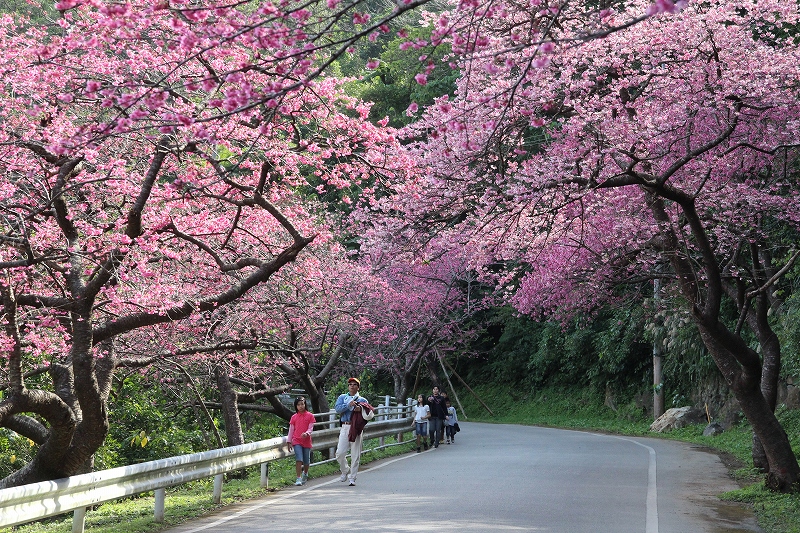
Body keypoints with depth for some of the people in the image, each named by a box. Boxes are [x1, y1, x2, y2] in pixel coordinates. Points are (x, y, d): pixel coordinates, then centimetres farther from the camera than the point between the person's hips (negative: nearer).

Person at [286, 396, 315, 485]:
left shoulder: (310, 416, 1)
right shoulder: (294, 417, 5)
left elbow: (311, 428, -3)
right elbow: (291, 430, 9)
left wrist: (306, 433, -24)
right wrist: (289, 442, 5)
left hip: (306, 441, 0)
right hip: (296, 441, 0)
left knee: (306, 461, 11)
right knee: (299, 459, -14)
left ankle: (305, 474, 38)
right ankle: (299, 478, -13)